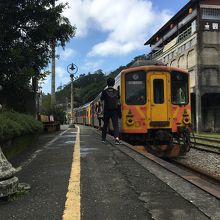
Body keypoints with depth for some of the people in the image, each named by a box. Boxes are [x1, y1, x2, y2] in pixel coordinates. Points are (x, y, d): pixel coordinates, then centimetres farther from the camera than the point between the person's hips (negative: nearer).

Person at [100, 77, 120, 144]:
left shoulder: (104, 91, -3)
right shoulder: (116, 92, 3)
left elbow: (101, 99, 10)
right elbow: (118, 98, 17)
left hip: (106, 111, 0)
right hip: (114, 110, 0)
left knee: (105, 124, 14)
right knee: (115, 124, -5)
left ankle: (103, 138, 23)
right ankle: (117, 138, -23)